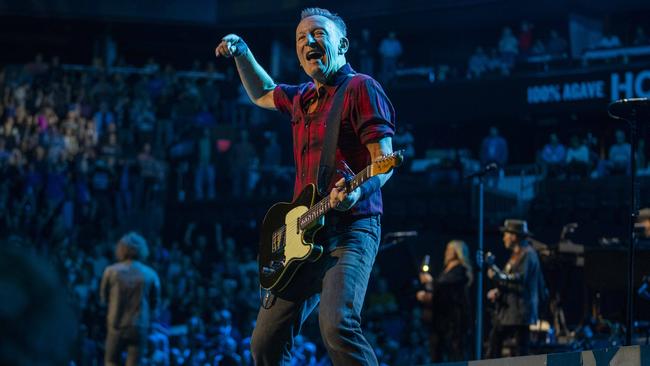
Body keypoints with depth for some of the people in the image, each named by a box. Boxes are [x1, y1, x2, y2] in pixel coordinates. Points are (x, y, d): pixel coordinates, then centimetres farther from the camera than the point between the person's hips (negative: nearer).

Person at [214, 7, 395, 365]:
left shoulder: (360, 88, -5)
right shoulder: (303, 98, 19)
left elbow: (384, 159, -14)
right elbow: (262, 94, 42)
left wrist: (358, 191, -33)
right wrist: (241, 53, 27)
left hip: (350, 231, -8)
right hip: (304, 237, 8)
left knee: (337, 325, -31)